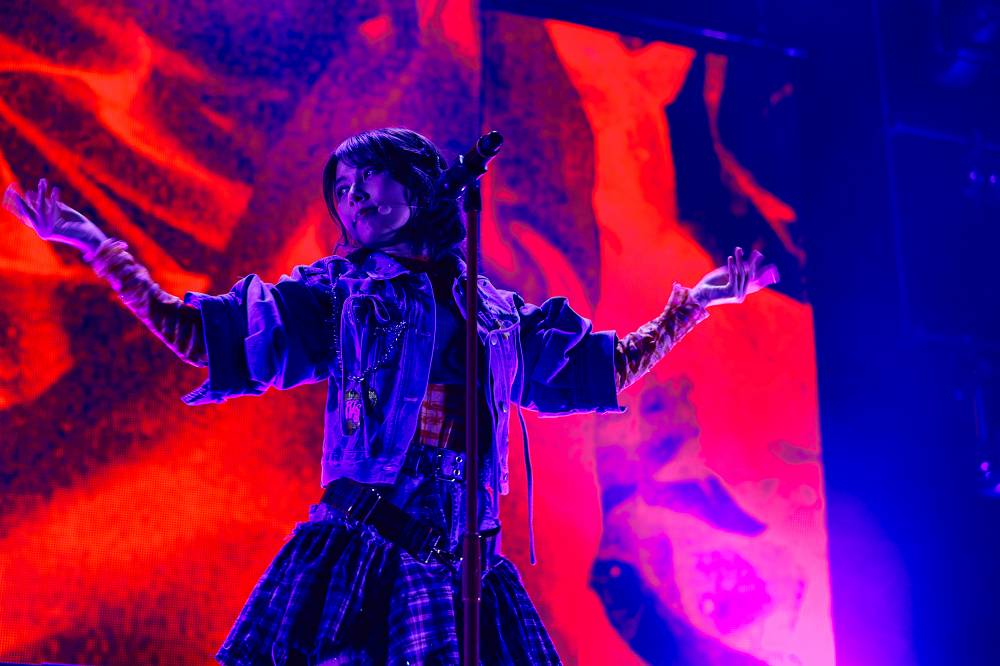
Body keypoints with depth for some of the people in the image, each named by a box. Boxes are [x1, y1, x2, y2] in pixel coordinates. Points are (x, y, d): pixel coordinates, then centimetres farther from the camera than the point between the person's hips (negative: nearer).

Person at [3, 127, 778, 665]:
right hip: (358, 558, -2)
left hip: (466, 571, 3)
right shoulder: (336, 296, 12)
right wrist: (97, 246, 7)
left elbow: (609, 366, 30)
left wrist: (693, 303, 32)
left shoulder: (501, 315, 18)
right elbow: (199, 334, 10)